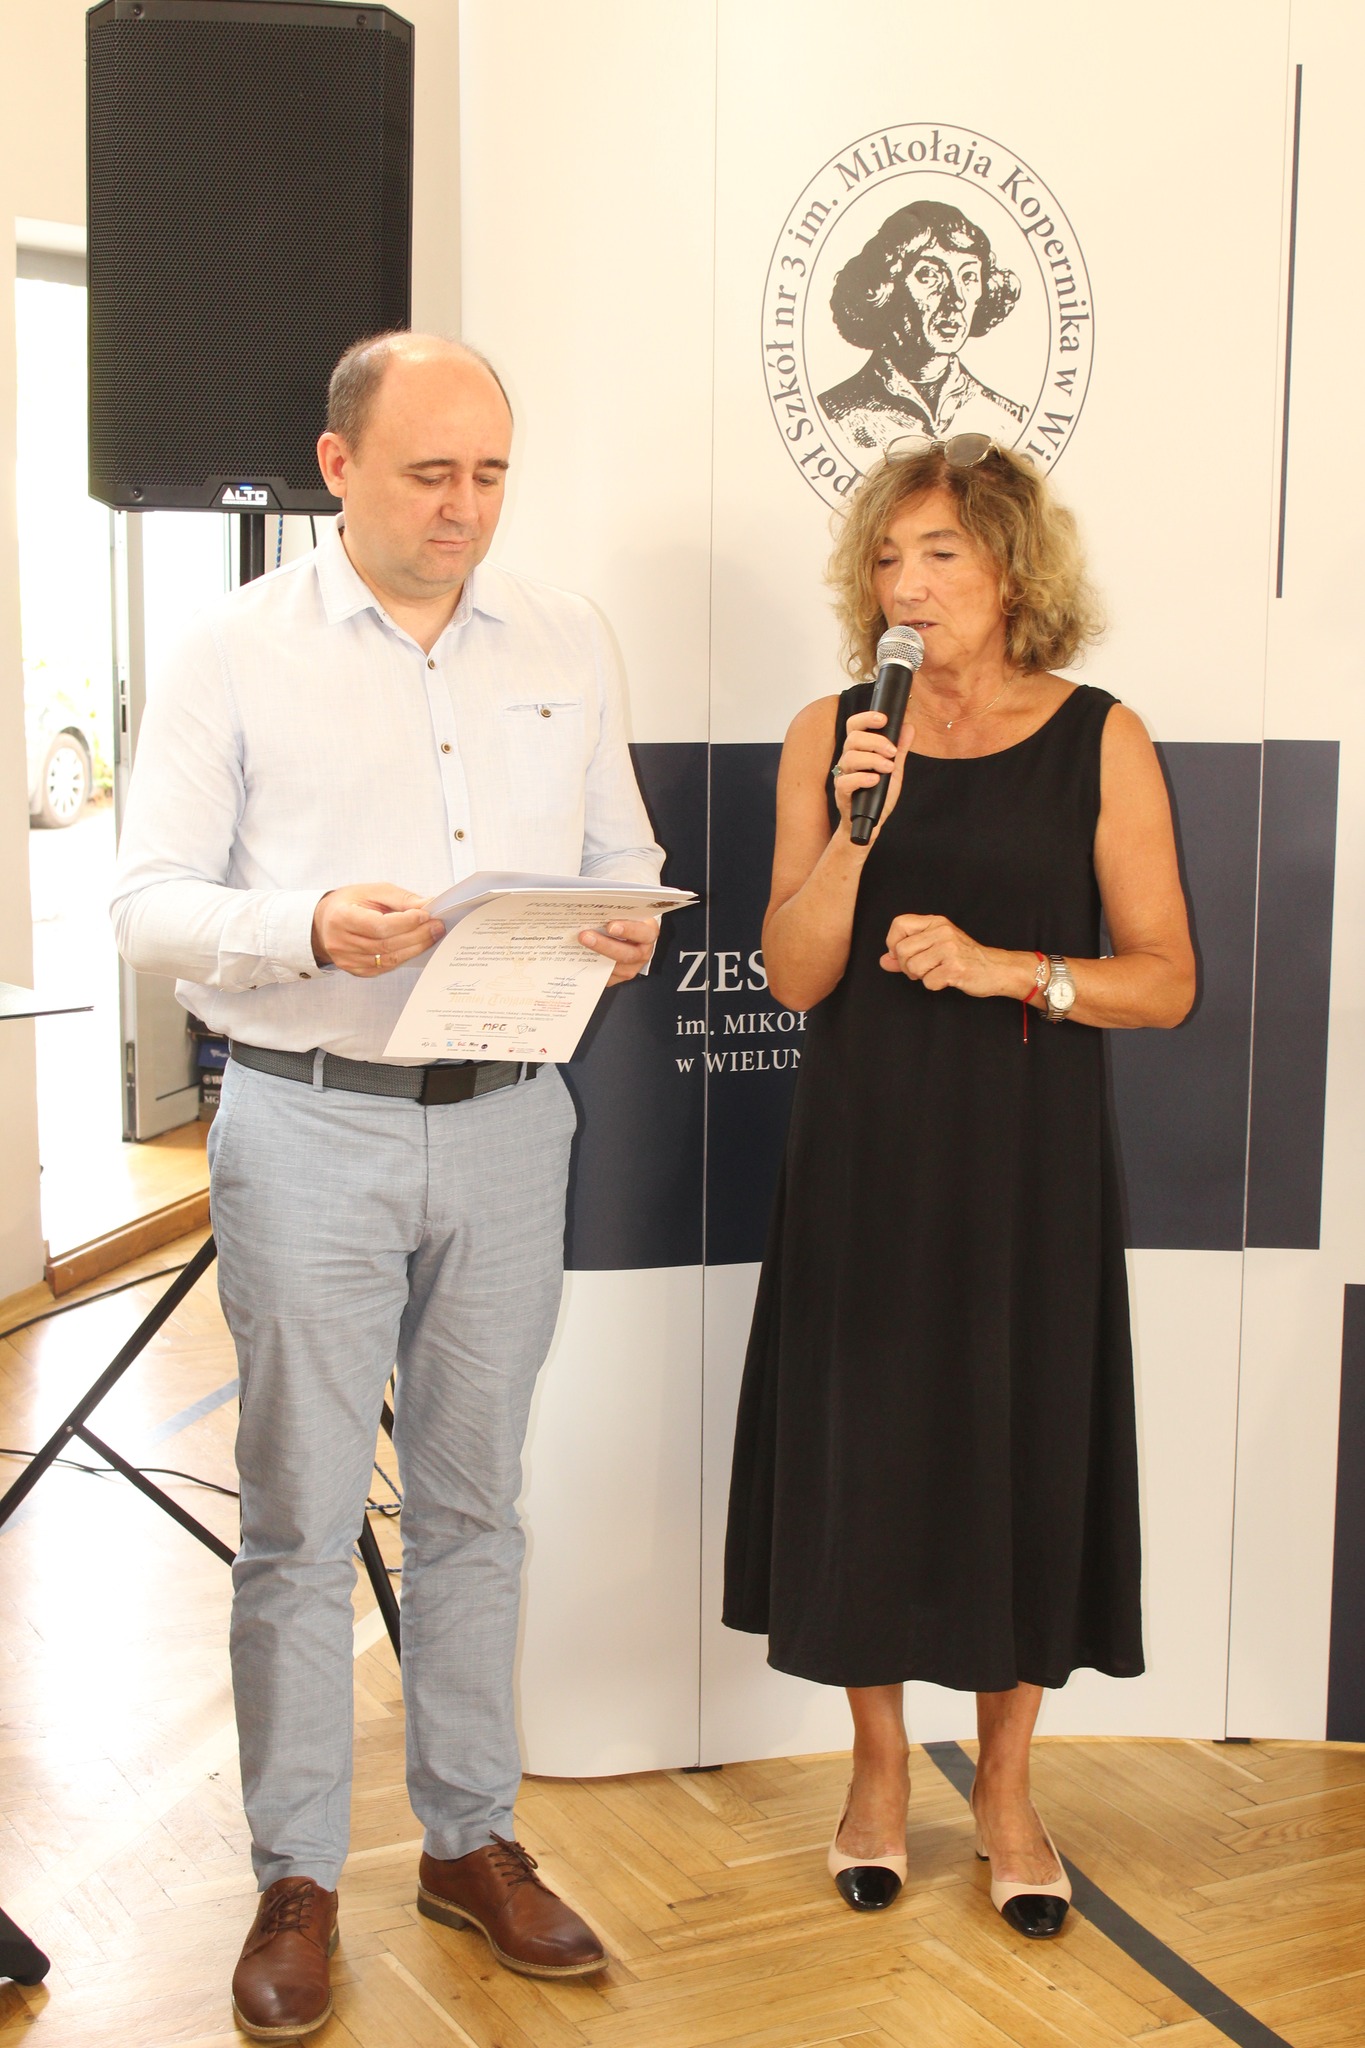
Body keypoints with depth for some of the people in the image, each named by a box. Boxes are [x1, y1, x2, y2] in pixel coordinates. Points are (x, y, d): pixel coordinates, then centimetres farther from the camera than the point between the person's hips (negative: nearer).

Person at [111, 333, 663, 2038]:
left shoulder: (566, 642, 10)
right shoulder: (234, 652, -1)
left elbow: (622, 853, 14)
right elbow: (148, 902, -4)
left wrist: (627, 927, -9)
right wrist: (306, 930, -22)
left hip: (506, 1120, 3)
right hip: (311, 1127, -3)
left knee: (473, 1502, 13)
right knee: (300, 1519, 3)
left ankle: (470, 1841, 28)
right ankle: (296, 1883, 19)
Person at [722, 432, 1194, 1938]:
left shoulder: (1099, 743, -1)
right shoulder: (831, 738, 3)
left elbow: (1166, 980, -3)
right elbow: (795, 975, -2)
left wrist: (1006, 968, -16)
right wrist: (855, 828, -15)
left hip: (1026, 1161, -1)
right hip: (866, 1152, 1)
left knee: (1022, 1455, 6)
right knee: (861, 1446, 7)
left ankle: (1004, 1786, 26)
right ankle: (878, 1767, 28)